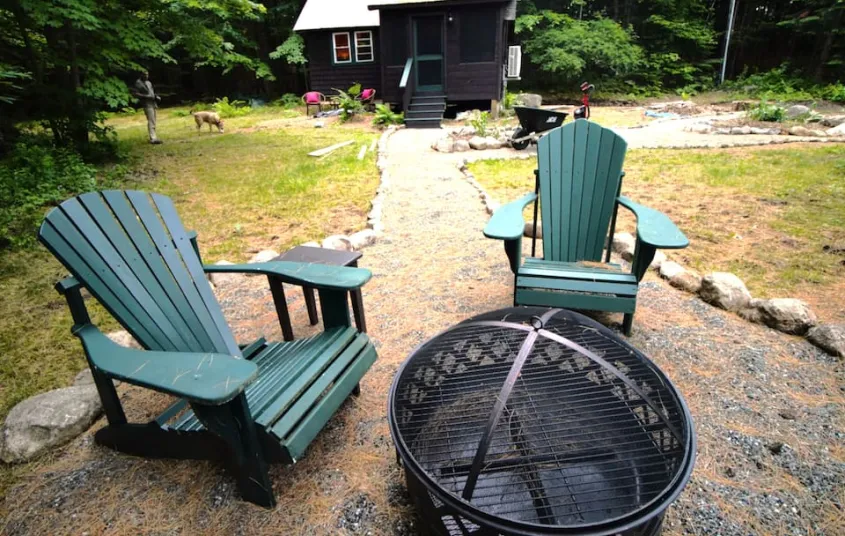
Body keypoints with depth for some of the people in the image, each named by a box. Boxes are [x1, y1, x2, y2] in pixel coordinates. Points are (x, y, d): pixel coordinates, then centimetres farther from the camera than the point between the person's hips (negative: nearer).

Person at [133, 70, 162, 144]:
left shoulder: (149, 82, 19)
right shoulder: (138, 83, -5)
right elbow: (135, 94, -11)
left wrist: (156, 96, 9)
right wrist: (146, 96, -19)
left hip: (153, 103, 8)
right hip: (147, 104, -8)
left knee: (153, 121, 10)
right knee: (151, 121, -16)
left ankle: (153, 137, 15)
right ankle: (153, 139, -21)